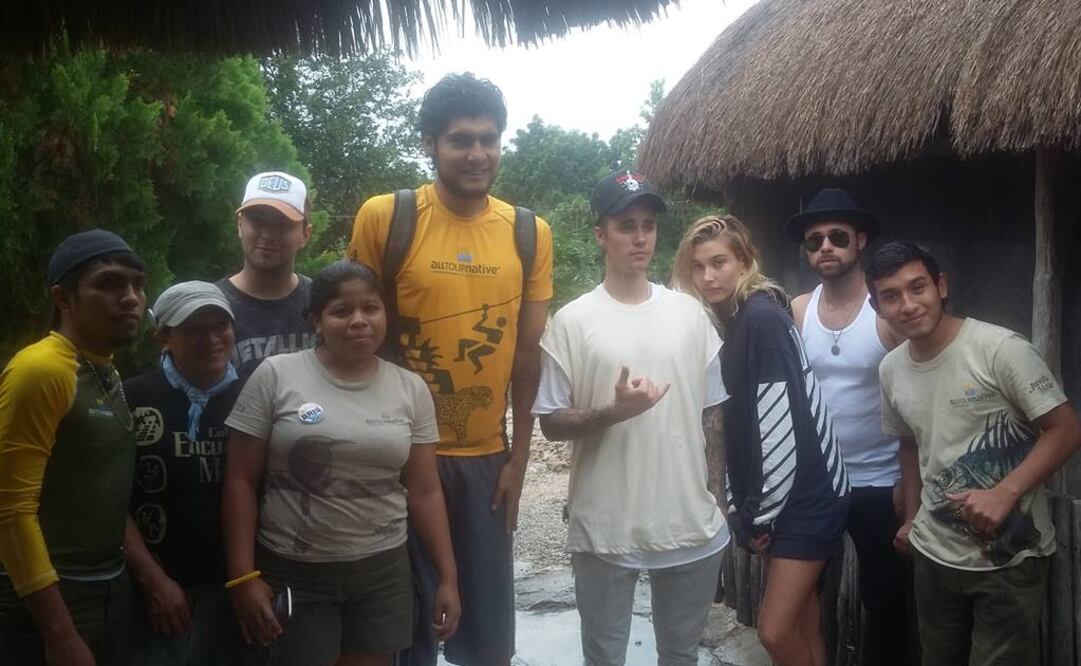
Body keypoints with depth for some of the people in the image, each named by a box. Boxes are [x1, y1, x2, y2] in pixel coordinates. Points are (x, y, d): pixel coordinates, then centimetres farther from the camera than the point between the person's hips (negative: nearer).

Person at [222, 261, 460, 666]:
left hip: (383, 571, 3)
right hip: (292, 572, -2)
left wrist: (448, 576, 3)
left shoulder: (411, 389, 2)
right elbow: (241, 482, -4)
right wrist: (243, 575, -9)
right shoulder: (275, 376, -6)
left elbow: (424, 491, 6)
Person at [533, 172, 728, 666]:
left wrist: (719, 491, 10)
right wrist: (612, 412, -22)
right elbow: (551, 422, -6)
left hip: (692, 523, 3)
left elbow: (712, 413, 11)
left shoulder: (690, 314, 4)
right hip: (605, 530, -3)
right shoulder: (573, 321, -7)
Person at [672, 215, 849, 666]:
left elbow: (783, 426, -21)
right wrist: (744, 509, 7)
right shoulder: (728, 323, 10)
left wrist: (762, 513, -14)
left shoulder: (763, 317, -17)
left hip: (806, 497, -8)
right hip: (768, 500, 8)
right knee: (800, 626, 15)